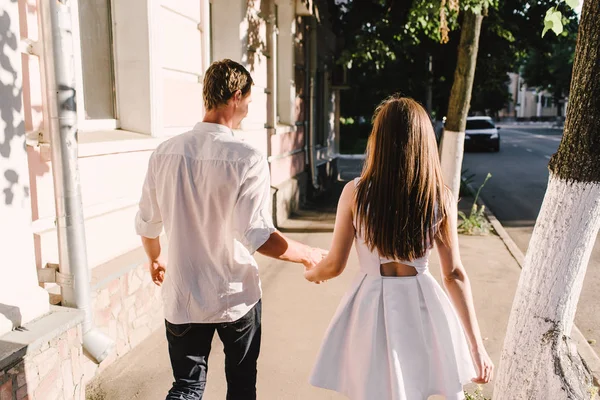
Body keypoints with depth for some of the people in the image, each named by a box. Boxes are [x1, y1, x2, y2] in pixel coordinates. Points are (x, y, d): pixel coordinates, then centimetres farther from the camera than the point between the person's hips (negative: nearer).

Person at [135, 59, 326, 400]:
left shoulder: (165, 153, -5)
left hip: (183, 298, 3)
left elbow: (147, 223, 4)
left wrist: (155, 259, 24)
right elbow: (257, 235, -24)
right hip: (236, 297, -3)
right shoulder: (248, 160, -19)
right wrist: (307, 255, -8)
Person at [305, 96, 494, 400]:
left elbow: (334, 265, -5)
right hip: (423, 305, 2)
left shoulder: (355, 192, -13)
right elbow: (455, 274, -6)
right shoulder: (441, 197, -8)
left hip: (373, 307, -1)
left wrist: (311, 273, 18)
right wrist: (476, 345, 2)